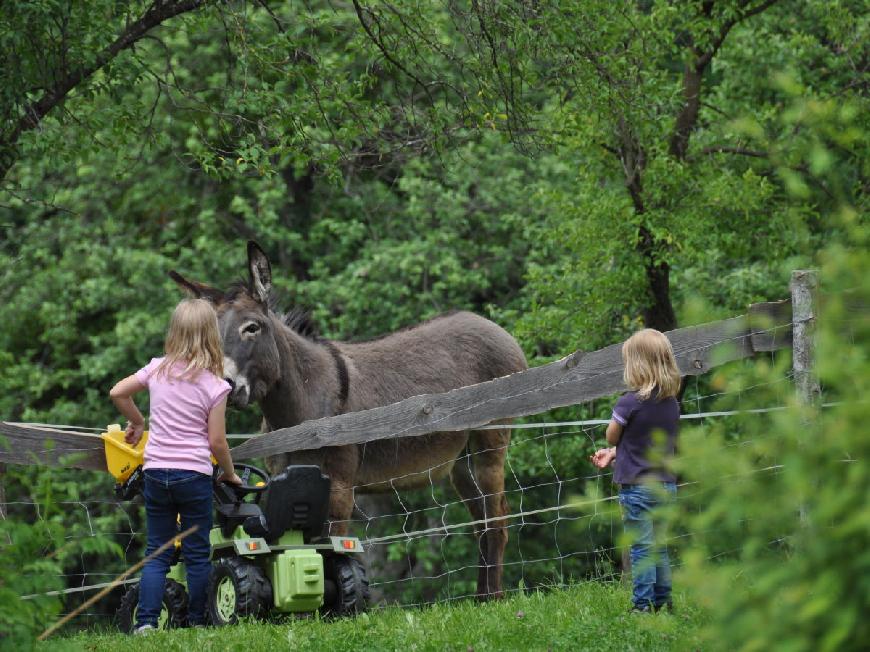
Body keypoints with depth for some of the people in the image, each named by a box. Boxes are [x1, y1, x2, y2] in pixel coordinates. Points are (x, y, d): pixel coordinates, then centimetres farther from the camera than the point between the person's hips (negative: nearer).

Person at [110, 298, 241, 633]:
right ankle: (197, 621, 14)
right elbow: (217, 442, -7)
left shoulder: (158, 370, 1)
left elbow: (117, 393, 6)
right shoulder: (214, 385, -8)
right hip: (194, 475, -3)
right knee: (197, 553, 9)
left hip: (155, 471, 3)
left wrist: (137, 422, 22)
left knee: (157, 552, 8)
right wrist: (229, 473, 10)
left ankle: (146, 621, -4)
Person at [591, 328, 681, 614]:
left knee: (641, 548, -1)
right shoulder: (671, 403, 4)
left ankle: (643, 605, 0)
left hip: (637, 486, -6)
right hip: (666, 485, 6)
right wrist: (613, 453, 14)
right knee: (659, 546, 15)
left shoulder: (629, 403, -16)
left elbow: (611, 436, -2)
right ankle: (663, 600, 18)